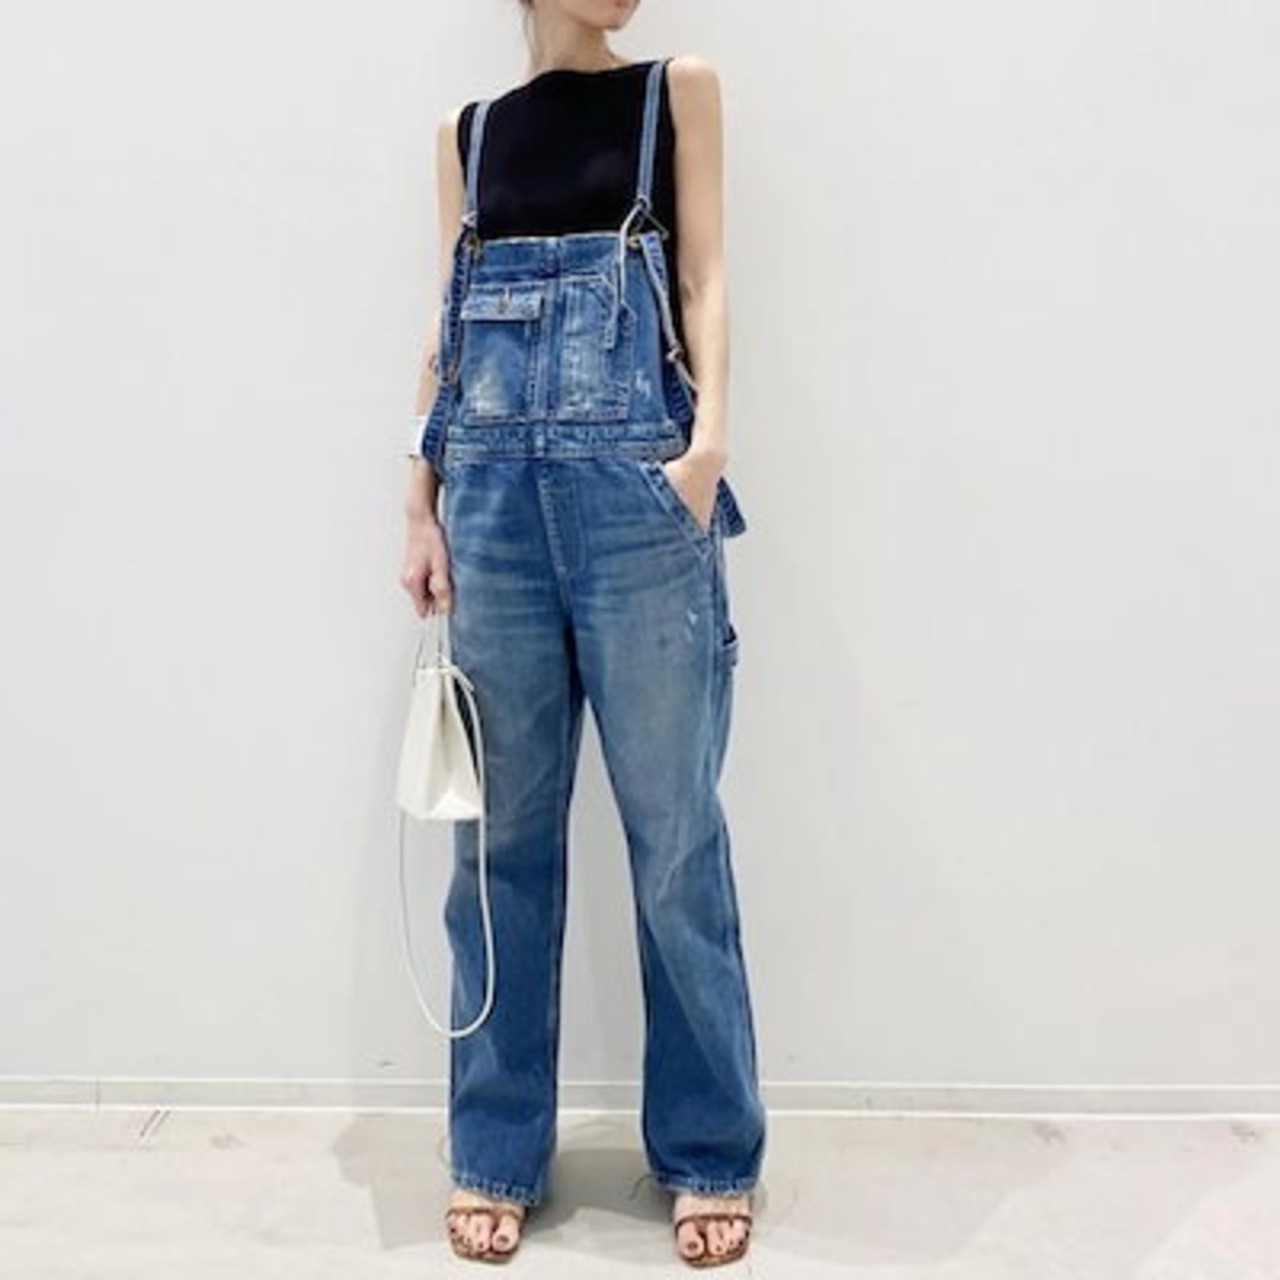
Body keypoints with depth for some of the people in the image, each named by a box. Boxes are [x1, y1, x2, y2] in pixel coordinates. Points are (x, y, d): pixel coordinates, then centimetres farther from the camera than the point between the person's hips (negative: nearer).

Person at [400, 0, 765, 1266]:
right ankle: (495, 1151, 19)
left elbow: (701, 279, 3)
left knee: (674, 826, 0)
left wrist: (708, 439, -12)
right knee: (504, 831, 6)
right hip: (496, 493, 3)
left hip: (637, 482, -2)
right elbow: (448, 325, 15)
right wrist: (422, 505, 7)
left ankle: (709, 1152, 16)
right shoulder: (468, 130, 17)